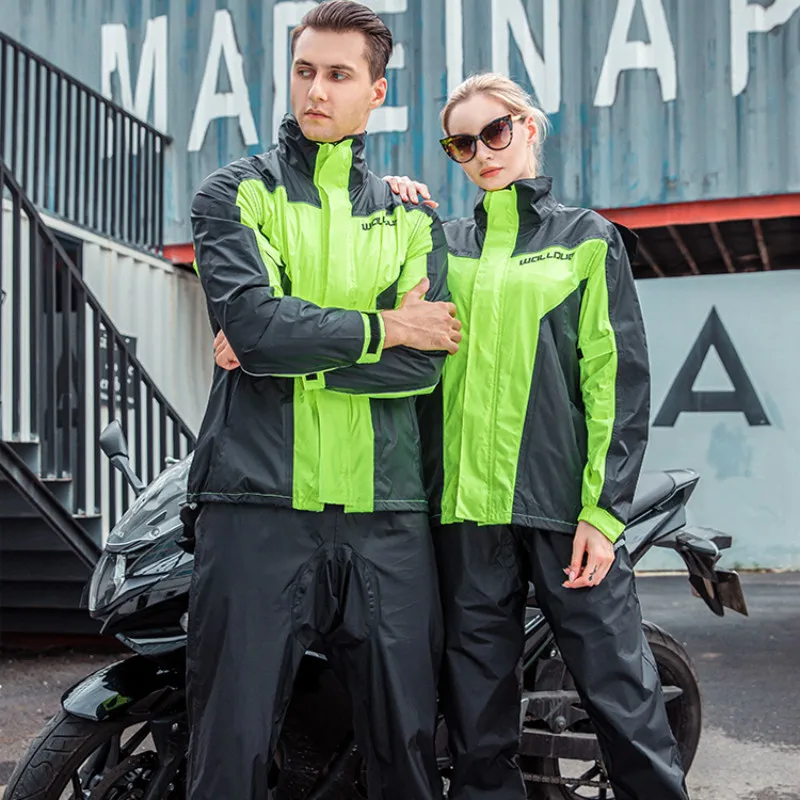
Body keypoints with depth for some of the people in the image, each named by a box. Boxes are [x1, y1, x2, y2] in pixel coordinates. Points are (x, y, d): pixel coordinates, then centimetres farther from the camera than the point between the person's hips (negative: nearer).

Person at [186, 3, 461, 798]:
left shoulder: (411, 216, 15)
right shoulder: (235, 193, 9)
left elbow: (424, 364, -1)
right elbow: (252, 318, -10)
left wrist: (286, 349, -9)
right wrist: (384, 326, -3)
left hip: (386, 513, 2)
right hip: (258, 502, -2)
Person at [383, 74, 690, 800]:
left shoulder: (587, 237, 8)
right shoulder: (444, 243, 17)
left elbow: (619, 379, 1)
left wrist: (605, 509, -8)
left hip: (565, 504, -3)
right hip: (466, 504, 3)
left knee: (621, 689, -2)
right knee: (478, 710, 10)